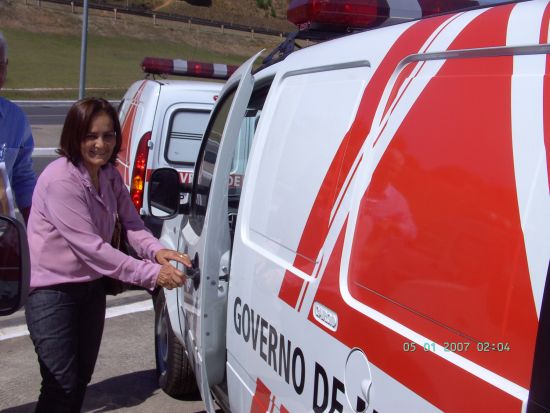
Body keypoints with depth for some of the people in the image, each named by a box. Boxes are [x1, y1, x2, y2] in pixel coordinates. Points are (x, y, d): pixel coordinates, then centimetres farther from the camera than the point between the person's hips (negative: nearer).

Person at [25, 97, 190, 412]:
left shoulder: (110, 175, 2)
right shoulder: (60, 180, -24)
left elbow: (132, 223, -3)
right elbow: (90, 247, -29)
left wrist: (156, 250, -26)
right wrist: (151, 273, -31)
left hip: (91, 286, 8)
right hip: (52, 291, -8)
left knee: (82, 378, 17)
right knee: (62, 386, -7)